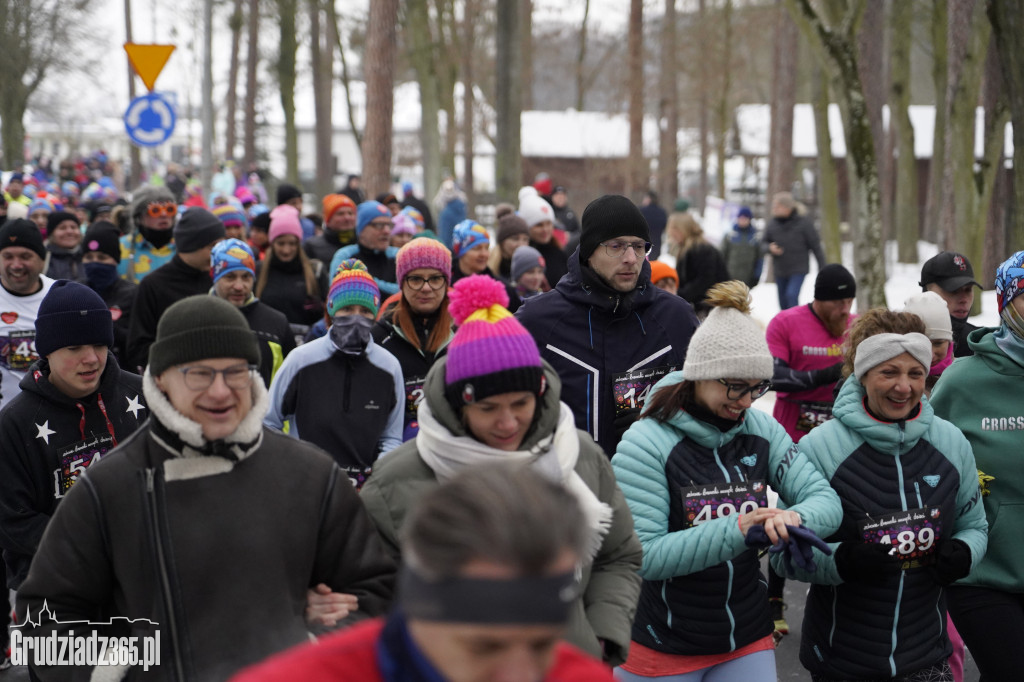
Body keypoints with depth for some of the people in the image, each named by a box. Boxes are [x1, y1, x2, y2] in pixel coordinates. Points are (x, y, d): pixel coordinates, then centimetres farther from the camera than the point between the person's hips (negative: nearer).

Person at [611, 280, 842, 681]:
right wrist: (734, 532, -30)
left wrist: (792, 519, -26)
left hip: (748, 644, 4)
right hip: (661, 647, -4)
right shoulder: (646, 444, -14)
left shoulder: (762, 432, 2)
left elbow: (826, 501, -3)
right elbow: (642, 555, -20)